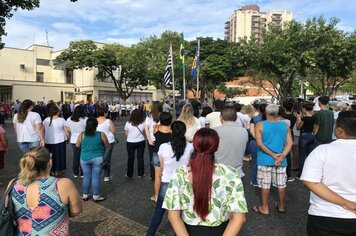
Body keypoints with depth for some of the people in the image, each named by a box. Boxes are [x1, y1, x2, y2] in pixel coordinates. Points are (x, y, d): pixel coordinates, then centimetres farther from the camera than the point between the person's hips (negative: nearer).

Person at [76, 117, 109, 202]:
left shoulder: (82, 135, -6)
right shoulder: (101, 134, -11)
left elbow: (77, 145, 6)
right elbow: (107, 146, -1)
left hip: (84, 159, 2)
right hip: (97, 159, -2)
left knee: (86, 177, 13)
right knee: (96, 177, 6)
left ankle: (85, 195, 25)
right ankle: (96, 196, 15)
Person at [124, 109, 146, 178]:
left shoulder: (128, 123, -10)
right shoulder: (143, 123, -10)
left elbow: (126, 134, -1)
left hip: (130, 143, 0)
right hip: (141, 142, 0)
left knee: (130, 158, 11)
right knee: (140, 158, 10)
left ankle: (129, 174, 20)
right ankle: (140, 174, 18)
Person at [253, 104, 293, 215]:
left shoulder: (260, 125, -7)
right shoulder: (285, 125, 2)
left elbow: (259, 143, -14)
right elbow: (290, 143, -5)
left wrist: (273, 155, -13)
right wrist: (282, 156, -13)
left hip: (265, 159, -3)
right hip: (281, 160, 3)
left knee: (265, 184, 7)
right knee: (281, 184, 15)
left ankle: (264, 208, 18)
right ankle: (282, 206, 30)